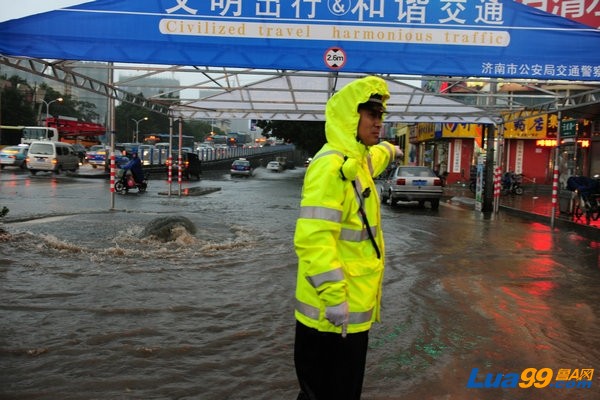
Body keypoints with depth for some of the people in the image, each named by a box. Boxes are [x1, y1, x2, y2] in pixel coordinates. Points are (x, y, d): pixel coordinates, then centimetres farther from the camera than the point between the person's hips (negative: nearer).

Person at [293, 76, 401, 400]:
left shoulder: (356, 159, 10)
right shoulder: (331, 165, -21)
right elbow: (314, 238, -29)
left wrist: (390, 151, 57)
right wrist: (333, 296, -32)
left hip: (355, 303, 10)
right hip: (334, 309, -10)